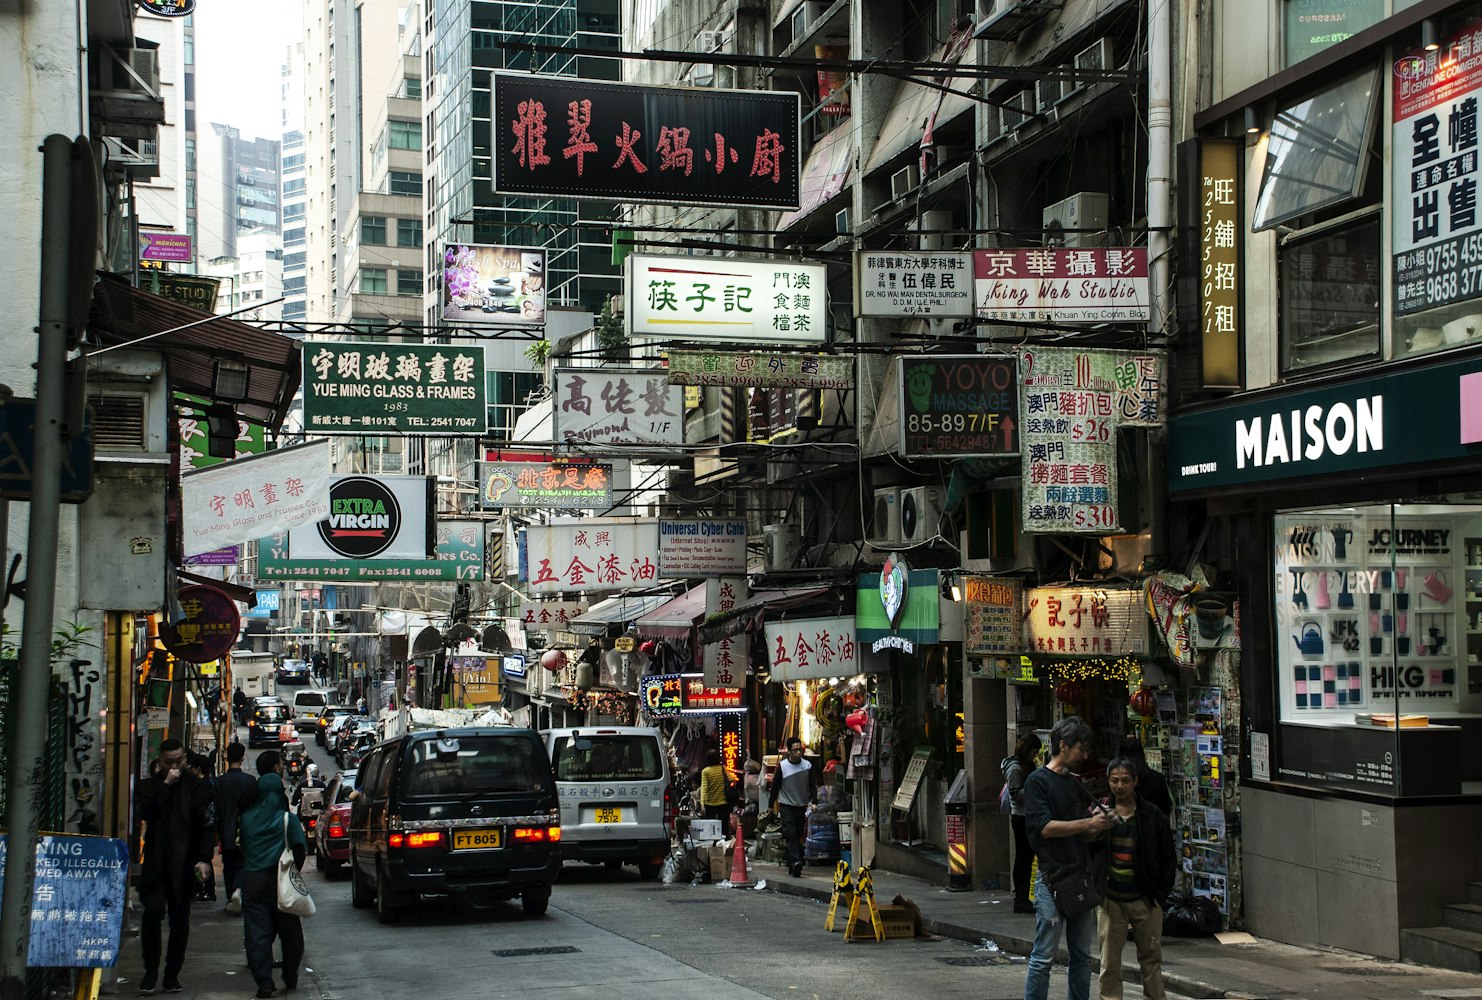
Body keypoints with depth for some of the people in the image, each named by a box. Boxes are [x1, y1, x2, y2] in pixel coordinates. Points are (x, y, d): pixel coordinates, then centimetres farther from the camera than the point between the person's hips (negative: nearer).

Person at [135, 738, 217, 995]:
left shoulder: (196, 787, 3)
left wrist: (204, 858, -12)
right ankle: (150, 971, 1)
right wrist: (165, 785, -13)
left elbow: (207, 825, -1)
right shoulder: (151, 784, 8)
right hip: (155, 862, 0)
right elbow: (144, 812, -10)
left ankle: (172, 974, 14)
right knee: (152, 913, -12)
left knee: (180, 919, 4)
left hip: (184, 864, 0)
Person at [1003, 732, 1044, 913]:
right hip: (1021, 818, -9)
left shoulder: (1029, 765, 15)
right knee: (1023, 858, -6)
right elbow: (1015, 794, -17)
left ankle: (1022, 899, 14)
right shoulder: (1014, 768, -12)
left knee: (1028, 857, 10)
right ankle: (1021, 900, -3)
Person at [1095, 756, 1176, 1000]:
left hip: (1145, 899, 0)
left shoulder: (1153, 816, 1)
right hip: (1110, 899, 0)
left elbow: (1167, 859, 7)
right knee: (1109, 962, 1)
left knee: (1151, 958, 6)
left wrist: (1160, 895, 0)